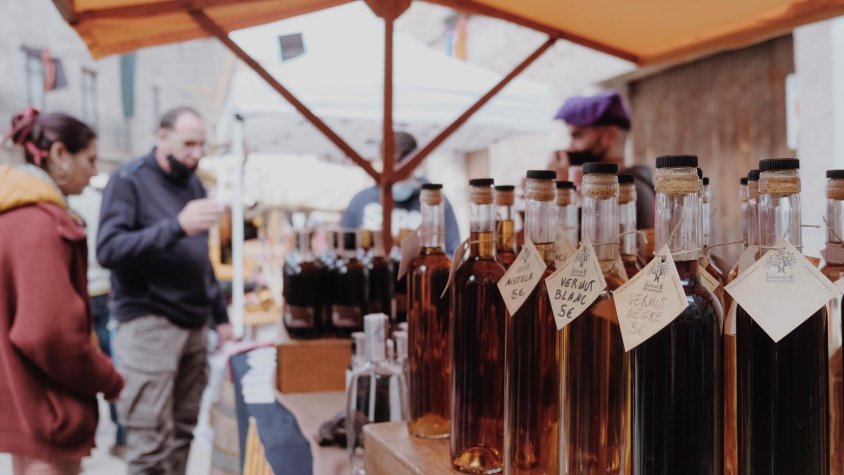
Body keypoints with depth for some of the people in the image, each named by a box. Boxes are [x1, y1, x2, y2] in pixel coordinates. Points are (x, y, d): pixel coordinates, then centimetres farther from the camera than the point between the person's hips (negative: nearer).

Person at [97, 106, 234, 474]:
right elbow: (108, 251, -18)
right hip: (148, 324, -6)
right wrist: (177, 225, -27)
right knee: (151, 444, -5)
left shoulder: (194, 185, 14)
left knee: (182, 432, 10)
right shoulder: (128, 181, -6)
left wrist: (220, 315, 18)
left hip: (193, 325, 6)